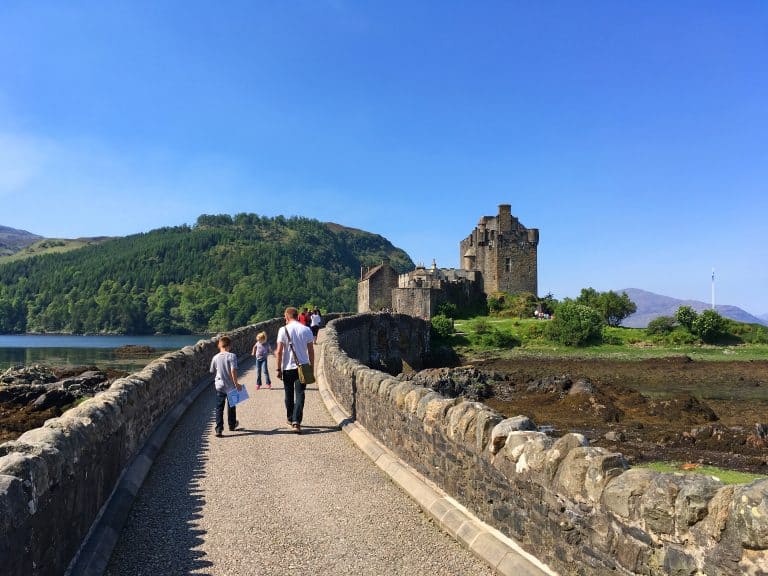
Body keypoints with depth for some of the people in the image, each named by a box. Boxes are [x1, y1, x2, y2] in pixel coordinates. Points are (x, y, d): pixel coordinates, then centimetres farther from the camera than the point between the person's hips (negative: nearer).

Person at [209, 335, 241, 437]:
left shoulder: (215, 357, -1)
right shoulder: (232, 356, -13)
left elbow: (212, 371, 11)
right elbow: (233, 371, -20)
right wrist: (236, 383, -14)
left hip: (219, 386, 1)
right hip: (231, 386, -1)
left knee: (219, 408, 4)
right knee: (231, 406, 17)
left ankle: (219, 429, -5)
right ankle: (232, 425, 34)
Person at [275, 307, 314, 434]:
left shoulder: (283, 330, -6)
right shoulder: (306, 330, 0)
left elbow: (279, 351, -7)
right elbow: (311, 351, 3)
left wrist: (278, 369, 0)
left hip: (287, 367, -1)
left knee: (289, 394, 15)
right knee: (300, 394, 1)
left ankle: (291, 419, 28)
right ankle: (296, 422, -11)